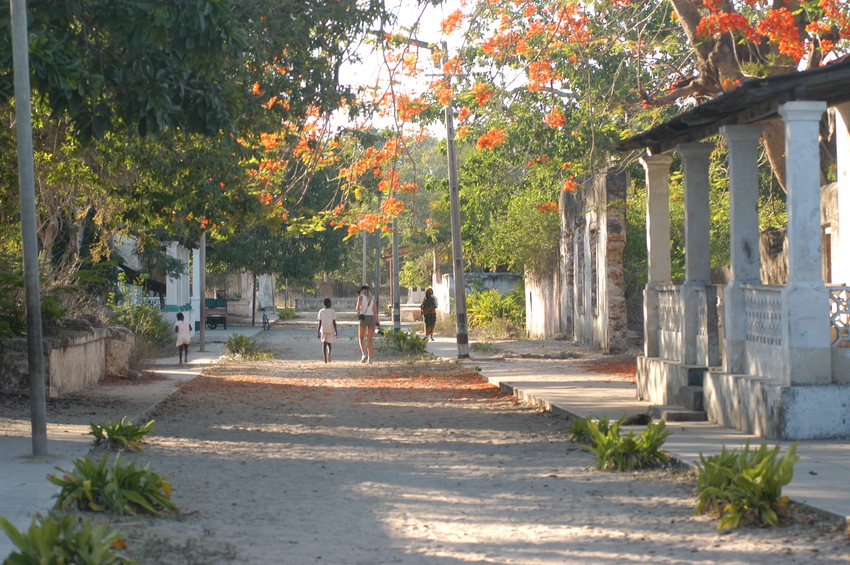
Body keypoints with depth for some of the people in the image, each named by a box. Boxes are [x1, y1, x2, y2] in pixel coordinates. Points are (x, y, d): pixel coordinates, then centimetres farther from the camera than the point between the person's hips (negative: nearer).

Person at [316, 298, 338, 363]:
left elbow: (320, 323, -1)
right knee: (329, 343, 13)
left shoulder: (321, 311, 0)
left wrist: (318, 332, 3)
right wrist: (336, 332, -3)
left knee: (324, 344, 7)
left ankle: (325, 358, -8)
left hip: (323, 330, 0)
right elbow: (334, 322, -6)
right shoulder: (332, 311, -3)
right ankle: (329, 353, -19)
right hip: (330, 330, 0)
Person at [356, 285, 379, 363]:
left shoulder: (361, 297, 0)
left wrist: (358, 313, 6)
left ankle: (364, 354, -9)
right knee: (369, 340, 8)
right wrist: (377, 322, 2)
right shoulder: (372, 298, 10)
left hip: (363, 319, -3)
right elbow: (375, 311, 2)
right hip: (372, 319, 3)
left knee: (361, 338, 13)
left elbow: (358, 307, -16)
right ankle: (370, 358, 2)